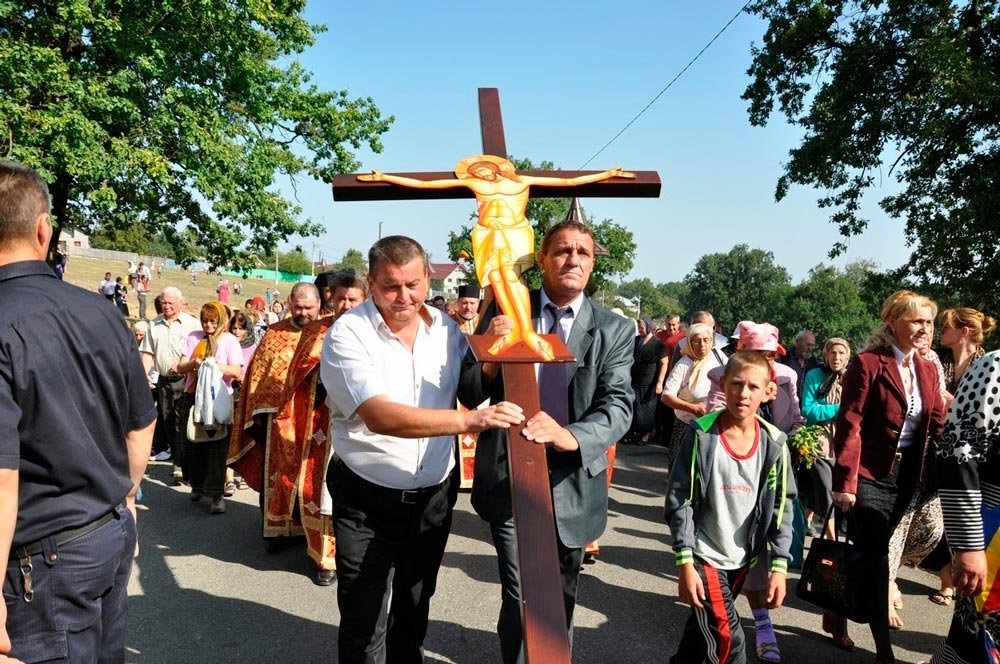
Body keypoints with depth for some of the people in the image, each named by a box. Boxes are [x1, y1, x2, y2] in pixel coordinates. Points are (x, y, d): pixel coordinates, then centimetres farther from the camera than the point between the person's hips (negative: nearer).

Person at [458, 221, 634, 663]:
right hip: (509, 477, -1)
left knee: (561, 598, 19)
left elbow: (618, 405, -10)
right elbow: (469, 395, 0)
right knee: (519, 597, 0)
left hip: (572, 483, 1)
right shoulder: (505, 312, 0)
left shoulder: (615, 331, 0)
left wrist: (571, 436, -31)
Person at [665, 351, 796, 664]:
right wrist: (685, 562, -14)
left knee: (706, 627, 19)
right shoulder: (701, 434, -13)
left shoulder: (774, 443, -5)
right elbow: (679, 499, -11)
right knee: (727, 638, -9)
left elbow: (781, 506, 1)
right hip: (704, 554, -4)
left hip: (742, 559, 4)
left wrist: (779, 566, -3)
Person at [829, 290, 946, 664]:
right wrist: (845, 482, -18)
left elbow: (938, 425, 12)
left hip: (906, 480, 6)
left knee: (867, 555, 16)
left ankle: (838, 614, 35)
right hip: (869, 478, -6)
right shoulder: (868, 364, -11)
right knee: (875, 559, -3)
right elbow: (849, 425, -14)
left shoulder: (928, 370, 9)